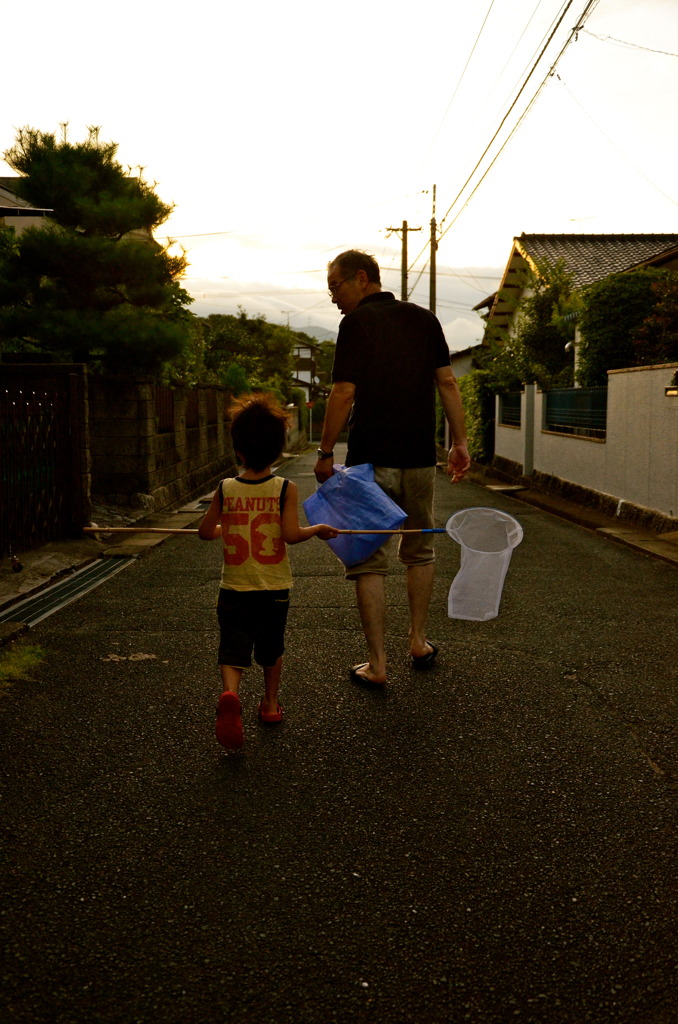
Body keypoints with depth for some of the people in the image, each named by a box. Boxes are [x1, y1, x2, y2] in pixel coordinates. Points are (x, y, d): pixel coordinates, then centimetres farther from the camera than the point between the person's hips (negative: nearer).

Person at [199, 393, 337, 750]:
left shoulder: (225, 489, -3)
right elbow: (290, 534, -19)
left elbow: (205, 531, 4)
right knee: (271, 649, 20)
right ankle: (270, 702, 33)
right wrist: (318, 529, -1)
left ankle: (230, 695, -27)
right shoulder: (284, 488, -9)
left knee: (232, 650, 0)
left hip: (234, 587, 0)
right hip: (274, 588, 0)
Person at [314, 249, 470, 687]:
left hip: (370, 459, -5)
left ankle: (377, 664, 4)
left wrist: (325, 454, -6)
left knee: (369, 561, 2)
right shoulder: (424, 318, 9)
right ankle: (419, 642, 27)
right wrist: (461, 442, 9)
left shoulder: (356, 323, -7)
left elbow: (345, 393, -13)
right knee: (420, 552, 20)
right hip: (420, 457, 5)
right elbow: (447, 382, 6)